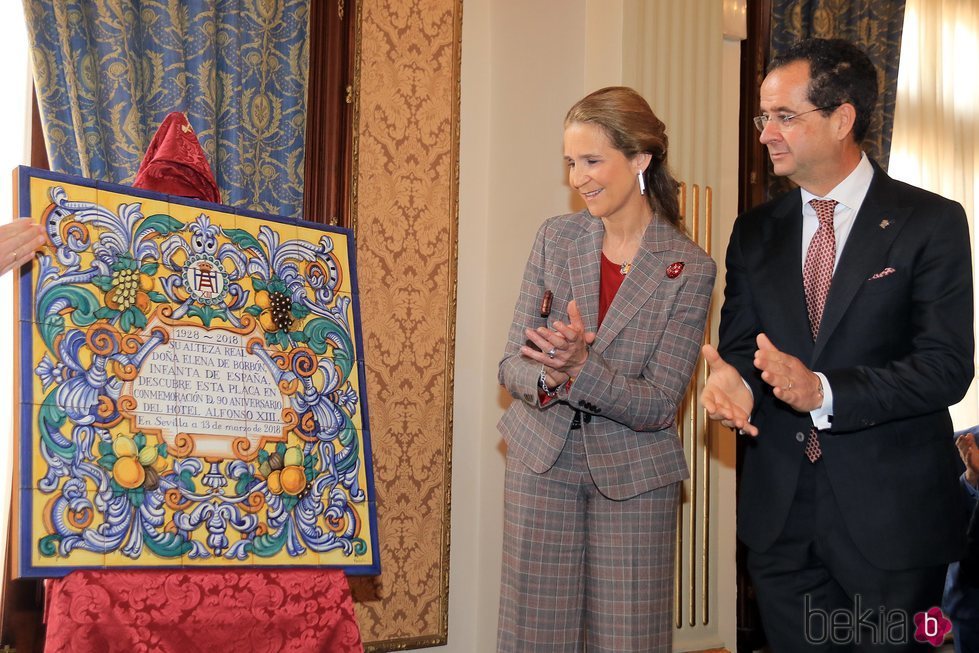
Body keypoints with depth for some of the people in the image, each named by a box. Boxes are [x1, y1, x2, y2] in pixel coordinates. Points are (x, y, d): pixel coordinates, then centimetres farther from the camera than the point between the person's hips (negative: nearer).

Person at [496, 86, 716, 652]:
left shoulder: (688, 268, -9)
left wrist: (582, 367, -28)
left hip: (633, 473, -2)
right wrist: (549, 377, -23)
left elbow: (658, 406, -12)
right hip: (543, 462, 2)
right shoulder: (556, 238, 1)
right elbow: (512, 365, 0)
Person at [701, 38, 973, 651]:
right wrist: (732, 379, -14)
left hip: (891, 514, -4)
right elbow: (738, 343, 11)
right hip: (780, 509, 4)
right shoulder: (756, 230, 9)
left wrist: (823, 392, -24)